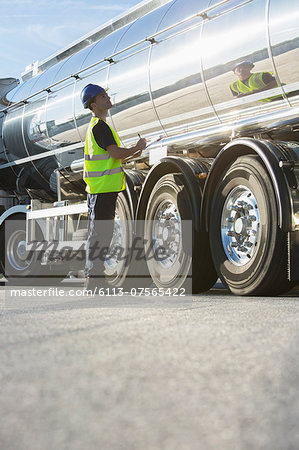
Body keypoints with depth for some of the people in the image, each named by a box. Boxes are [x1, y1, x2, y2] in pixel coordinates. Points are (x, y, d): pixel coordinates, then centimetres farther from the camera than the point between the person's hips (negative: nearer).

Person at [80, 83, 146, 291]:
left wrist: (133, 155, 20)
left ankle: (95, 276, 18)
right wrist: (137, 148, -3)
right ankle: (94, 277, -5)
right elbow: (116, 152, -20)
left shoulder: (96, 125, 22)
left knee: (103, 232, 13)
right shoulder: (100, 126, -11)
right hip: (103, 188, -10)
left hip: (103, 188, 10)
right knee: (99, 233, -8)